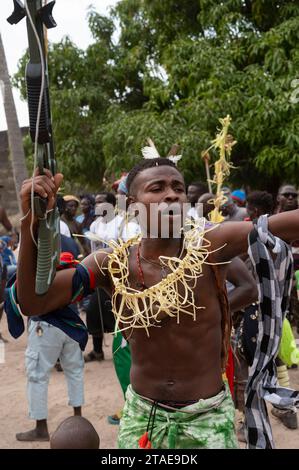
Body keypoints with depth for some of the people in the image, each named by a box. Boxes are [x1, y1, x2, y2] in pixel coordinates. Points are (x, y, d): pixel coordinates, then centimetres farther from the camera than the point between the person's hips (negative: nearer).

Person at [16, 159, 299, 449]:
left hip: (207, 417, -1)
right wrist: (30, 222, -29)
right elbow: (32, 302, -17)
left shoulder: (210, 247, -16)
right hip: (140, 415, 2)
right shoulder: (113, 264, -11)